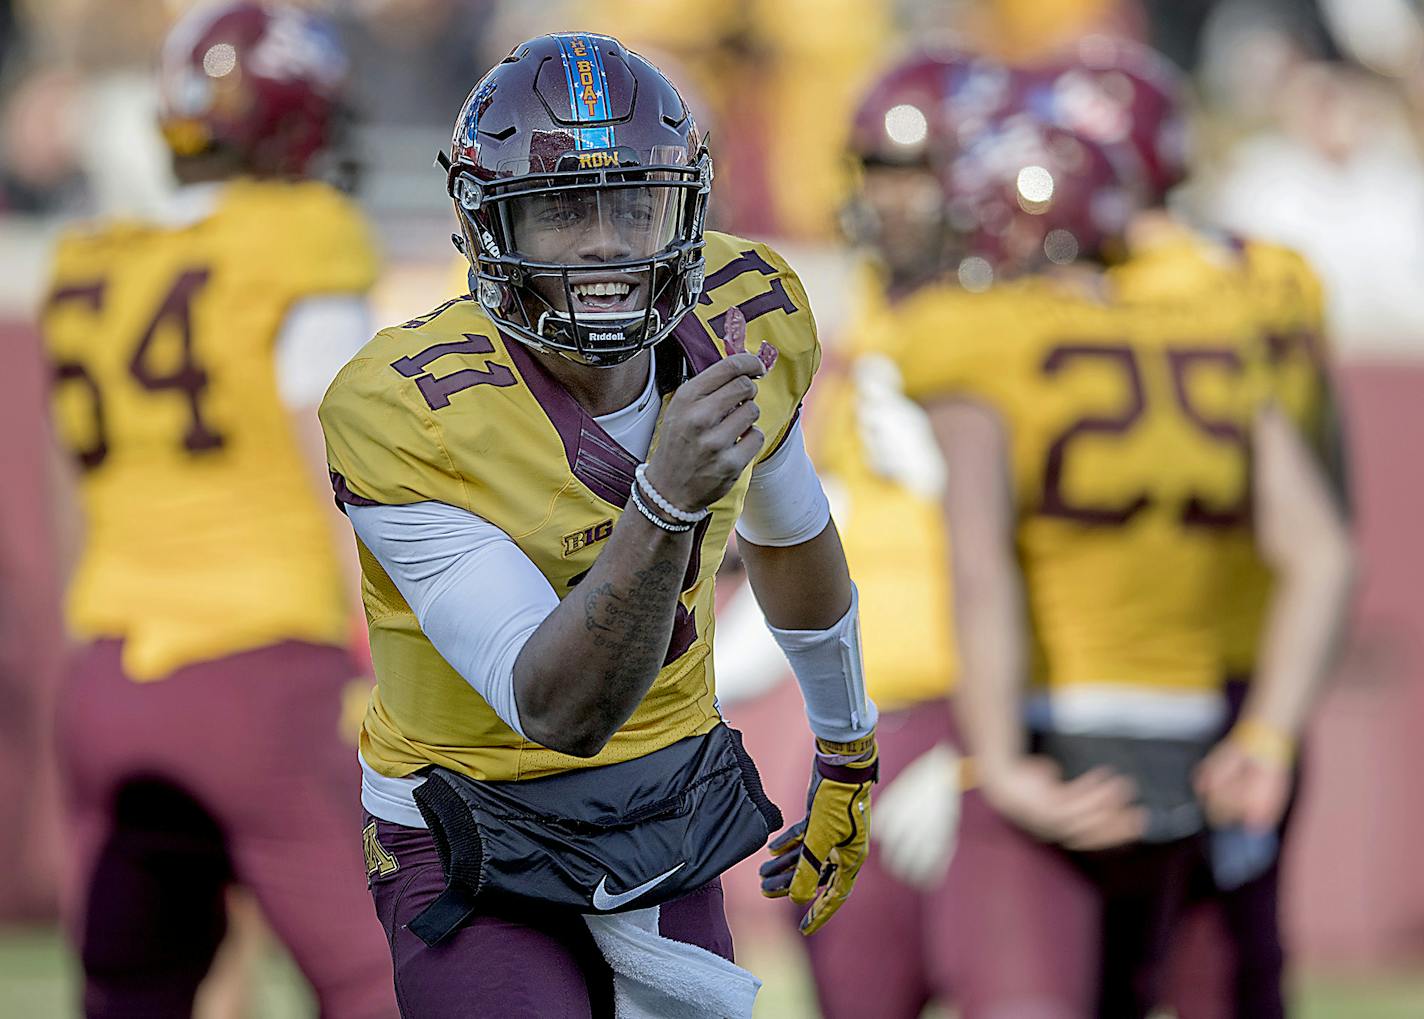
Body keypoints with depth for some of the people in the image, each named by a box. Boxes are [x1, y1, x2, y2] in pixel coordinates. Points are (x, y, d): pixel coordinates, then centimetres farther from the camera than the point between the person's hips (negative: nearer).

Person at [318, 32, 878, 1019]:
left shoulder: (749, 317, -10)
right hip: (482, 863, -5)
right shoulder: (403, 410, -26)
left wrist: (848, 761, 26)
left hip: (670, 819, 5)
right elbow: (560, 711, -30)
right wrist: (666, 501, -44)